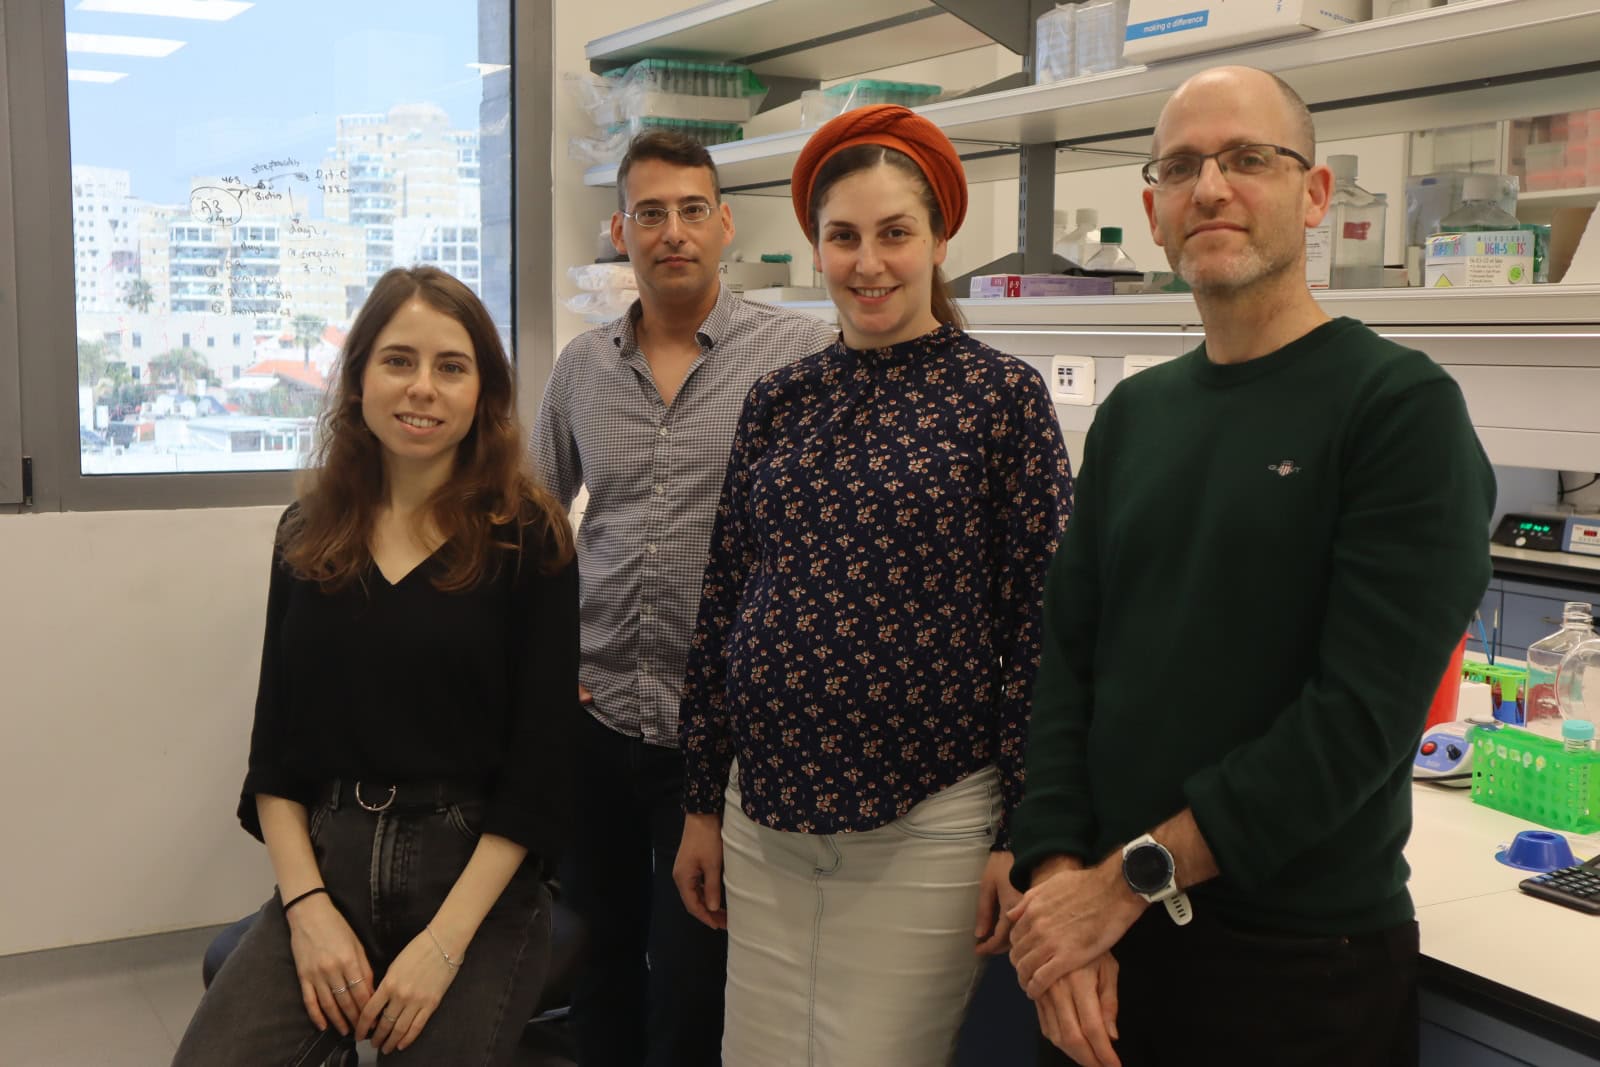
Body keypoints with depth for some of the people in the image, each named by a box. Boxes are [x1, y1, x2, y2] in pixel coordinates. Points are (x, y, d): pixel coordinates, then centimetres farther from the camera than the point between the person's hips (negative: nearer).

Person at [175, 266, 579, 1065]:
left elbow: (540, 764, -7)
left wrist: (445, 942, -15)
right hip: (326, 862, 2)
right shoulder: (310, 532, 7)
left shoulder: (529, 540, -4)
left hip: (477, 878, -2)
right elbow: (275, 742, 8)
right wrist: (307, 904, -6)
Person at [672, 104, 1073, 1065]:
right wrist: (704, 806, 10)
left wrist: (1022, 839, -8)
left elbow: (1039, 624, -7)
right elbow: (724, 604, 9)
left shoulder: (1003, 395, -6)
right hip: (764, 819, 4)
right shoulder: (779, 400, 6)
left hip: (926, 825, -4)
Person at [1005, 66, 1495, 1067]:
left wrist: (1133, 876, -17)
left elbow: (1366, 710, -18)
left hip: (1303, 964, -5)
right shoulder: (1131, 414, 8)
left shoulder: (1402, 406, -10)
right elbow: (1068, 655, 3)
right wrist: (1058, 874, -10)